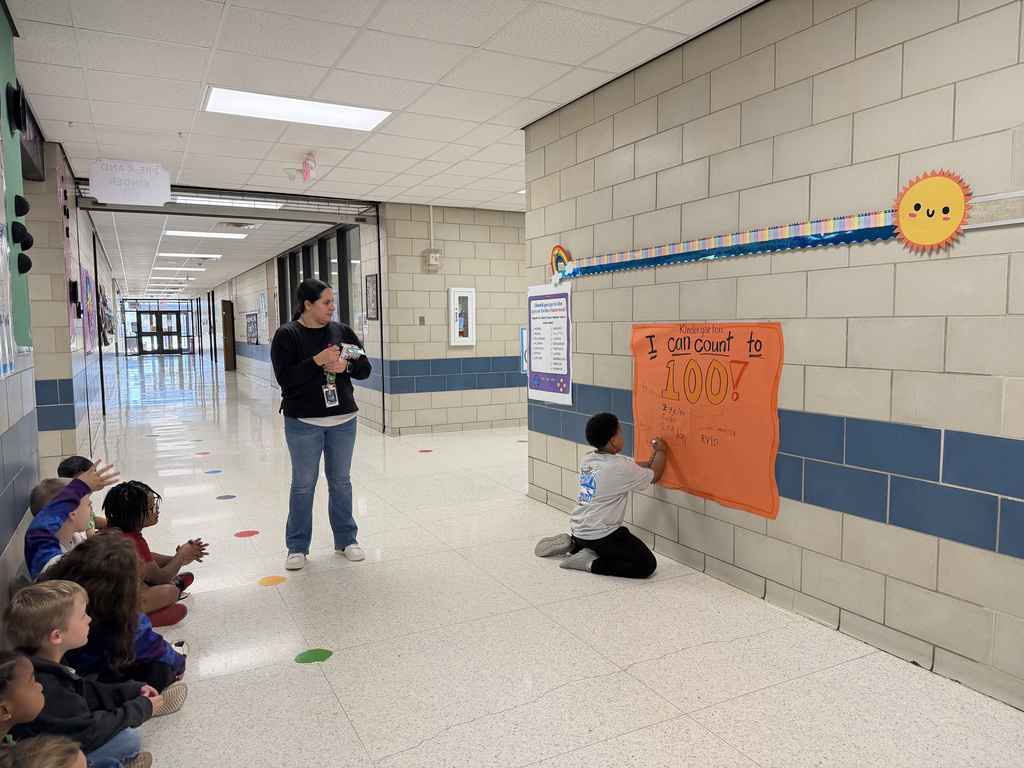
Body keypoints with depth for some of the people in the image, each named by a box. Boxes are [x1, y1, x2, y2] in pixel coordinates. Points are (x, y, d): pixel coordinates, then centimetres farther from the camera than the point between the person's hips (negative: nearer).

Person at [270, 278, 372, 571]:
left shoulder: (342, 331, 5)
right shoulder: (287, 335, -5)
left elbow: (365, 369, 6)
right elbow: (285, 378, -14)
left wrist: (345, 365, -15)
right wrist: (317, 361, -23)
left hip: (343, 420, 3)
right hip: (303, 423, -3)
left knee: (341, 481, 13)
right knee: (303, 484, 6)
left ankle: (346, 539, 26)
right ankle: (297, 547, 20)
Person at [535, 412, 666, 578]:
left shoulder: (588, 459, 6)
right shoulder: (620, 467, -17)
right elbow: (655, 476, -1)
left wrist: (649, 462, 21)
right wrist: (661, 451, 14)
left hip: (577, 530, 9)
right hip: (600, 535, -8)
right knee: (647, 565, -5)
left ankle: (572, 544, 17)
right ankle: (591, 563, -8)